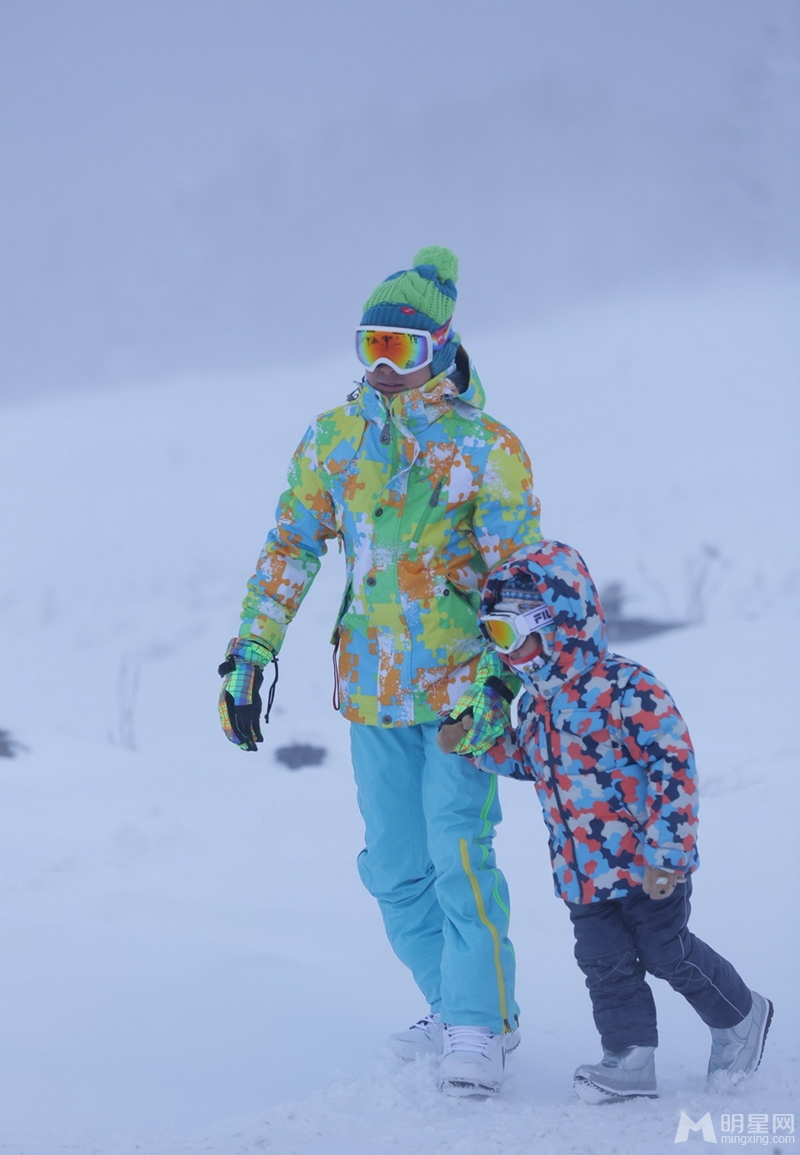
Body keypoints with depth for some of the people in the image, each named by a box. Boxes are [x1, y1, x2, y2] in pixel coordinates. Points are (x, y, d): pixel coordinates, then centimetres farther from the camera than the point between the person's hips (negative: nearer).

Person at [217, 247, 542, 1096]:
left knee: (458, 851, -12)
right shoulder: (333, 441, 7)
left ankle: (480, 1025, -1)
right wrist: (248, 655, 2)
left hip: (459, 678, -5)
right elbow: (290, 548, 9)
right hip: (370, 685, 5)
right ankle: (458, 1008, 25)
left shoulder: (487, 447, -6)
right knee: (394, 866, 10)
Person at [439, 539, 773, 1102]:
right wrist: (476, 740, 3)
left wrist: (667, 855, -23)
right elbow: (525, 761, 22)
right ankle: (631, 1060, 16)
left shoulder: (627, 689, -22)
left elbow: (674, 766, -22)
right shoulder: (536, 701, 3)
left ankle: (740, 1017, 29)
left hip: (648, 863, -7)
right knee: (605, 962, 6)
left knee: (667, 953, 6)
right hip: (582, 870, 7)